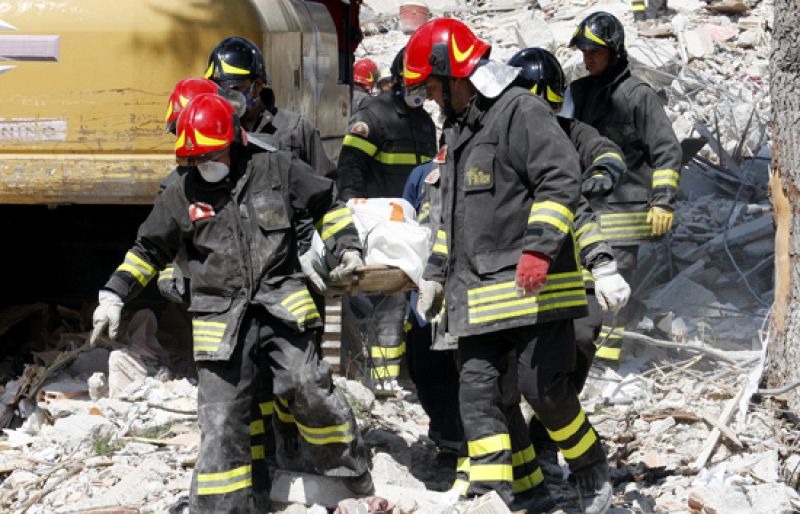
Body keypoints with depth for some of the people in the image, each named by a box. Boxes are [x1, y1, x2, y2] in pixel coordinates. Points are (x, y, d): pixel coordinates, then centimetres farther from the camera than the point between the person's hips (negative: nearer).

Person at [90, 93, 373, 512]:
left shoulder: (275, 170, 3)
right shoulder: (182, 194, 6)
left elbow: (326, 204, 17)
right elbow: (148, 250, 17)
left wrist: (346, 246, 6)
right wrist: (113, 295, 11)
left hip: (280, 307, -1)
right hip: (221, 317, 1)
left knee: (308, 389, -12)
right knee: (221, 418, -4)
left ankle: (353, 470, 11)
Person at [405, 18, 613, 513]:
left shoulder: (522, 111, -9)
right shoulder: (460, 128, 21)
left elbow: (562, 179, -19)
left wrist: (539, 248, -27)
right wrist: (437, 273, 26)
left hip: (532, 286, -9)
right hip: (479, 293, 9)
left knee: (543, 387, -7)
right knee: (480, 389, 1)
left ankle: (594, 474, 15)